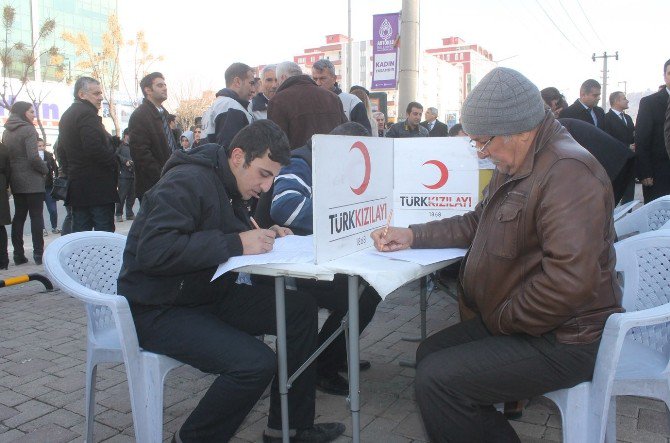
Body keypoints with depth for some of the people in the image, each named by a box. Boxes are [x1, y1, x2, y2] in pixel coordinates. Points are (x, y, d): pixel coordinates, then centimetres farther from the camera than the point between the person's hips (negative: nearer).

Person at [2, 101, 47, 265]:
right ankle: (38, 254, -2)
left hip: (15, 180, 7)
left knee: (19, 216, 11)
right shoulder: (28, 130, -11)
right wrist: (45, 169, -5)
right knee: (36, 216, -2)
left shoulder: (6, 132, 11)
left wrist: (12, 173, 19)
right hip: (32, 181, -7)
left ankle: (18, 254, 12)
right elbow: (33, 157, -20)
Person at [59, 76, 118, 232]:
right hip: (97, 186, -9)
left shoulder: (66, 115, 19)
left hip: (76, 185, 9)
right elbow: (95, 148, -23)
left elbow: (62, 148, 23)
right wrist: (114, 163, -11)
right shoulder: (87, 114, -12)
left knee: (79, 230, 12)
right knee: (104, 231, -6)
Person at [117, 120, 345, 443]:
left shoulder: (231, 186, 8)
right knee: (255, 363, -28)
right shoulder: (188, 182, -20)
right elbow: (152, 251, -31)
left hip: (208, 295, 9)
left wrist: (264, 237, -3)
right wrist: (236, 244, -30)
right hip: (158, 309, -9)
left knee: (302, 310, -4)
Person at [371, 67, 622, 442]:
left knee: (436, 379, -18)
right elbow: (477, 224, 19)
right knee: (429, 353, 12)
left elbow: (569, 281, -32)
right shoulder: (516, 166, 10)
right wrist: (412, 236, 7)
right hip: (509, 320, 10)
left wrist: (501, 320, -18)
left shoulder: (568, 172, -24)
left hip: (562, 340, -10)